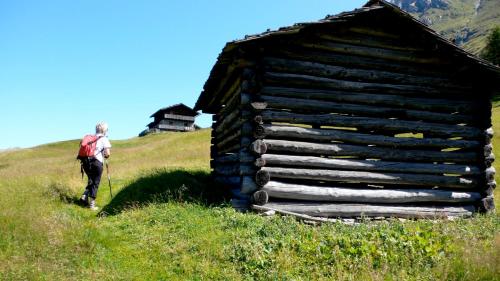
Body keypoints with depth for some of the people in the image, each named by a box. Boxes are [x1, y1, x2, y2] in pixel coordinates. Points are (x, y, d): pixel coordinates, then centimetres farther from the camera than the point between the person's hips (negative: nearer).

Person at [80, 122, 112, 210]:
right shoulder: (104, 139, 2)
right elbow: (108, 154, -7)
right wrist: (105, 156, 14)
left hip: (85, 161, 5)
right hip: (96, 162, -5)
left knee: (91, 181, 23)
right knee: (95, 183, 5)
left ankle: (84, 196, 8)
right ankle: (92, 204, 6)